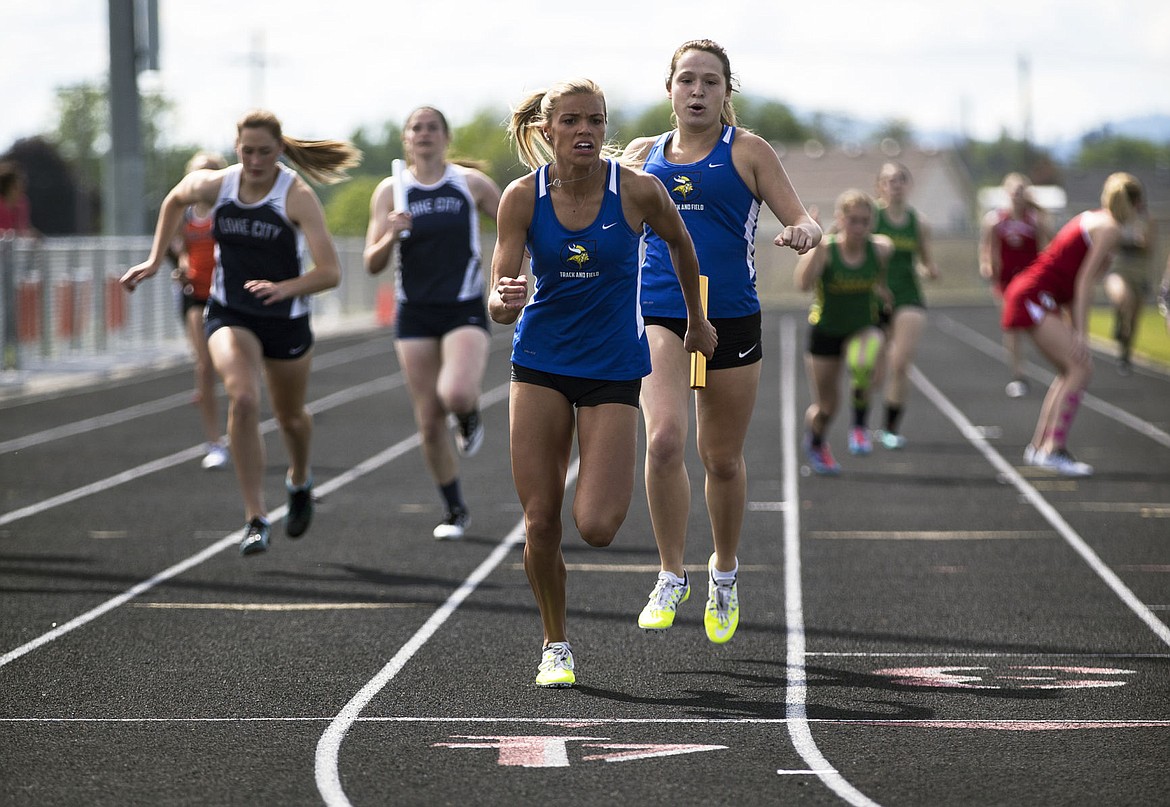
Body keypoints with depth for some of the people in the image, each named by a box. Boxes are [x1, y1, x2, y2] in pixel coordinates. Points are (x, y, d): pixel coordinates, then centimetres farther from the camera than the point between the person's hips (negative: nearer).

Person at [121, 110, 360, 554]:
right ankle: (255, 519, -21)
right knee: (243, 399, -25)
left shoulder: (297, 196, -19)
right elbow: (175, 200, 16)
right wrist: (155, 260, 13)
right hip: (229, 315, 1)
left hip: (286, 320, -1)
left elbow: (330, 271, -24)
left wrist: (285, 288, -39)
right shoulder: (214, 185, -9)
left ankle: (300, 481, 55)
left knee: (290, 415, 19)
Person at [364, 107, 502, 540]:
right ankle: (455, 511, 18)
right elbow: (372, 264, 1)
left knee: (456, 394, -28)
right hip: (415, 314, 2)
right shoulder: (390, 191, 2)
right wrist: (391, 236, -18)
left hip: (465, 310, -2)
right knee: (430, 422, 1)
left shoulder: (471, 183, 0)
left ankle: (470, 416, 9)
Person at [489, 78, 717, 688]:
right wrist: (505, 301, -36)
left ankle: (621, 484, 24)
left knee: (595, 526, -13)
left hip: (612, 365, -1)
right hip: (540, 362, 2)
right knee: (539, 524, -2)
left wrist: (697, 321, 19)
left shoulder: (637, 190, -14)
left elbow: (680, 244, 7)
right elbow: (499, 301, -12)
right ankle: (555, 644, 21)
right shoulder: (524, 196, -11)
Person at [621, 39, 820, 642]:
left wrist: (802, 232, -23)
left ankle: (724, 574, 33)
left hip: (731, 318, -1)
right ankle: (671, 577, -7)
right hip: (660, 315, 1)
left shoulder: (746, 152, 3)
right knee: (665, 439, -21)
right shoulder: (643, 154, 11)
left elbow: (803, 222, 1)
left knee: (723, 459, 9)